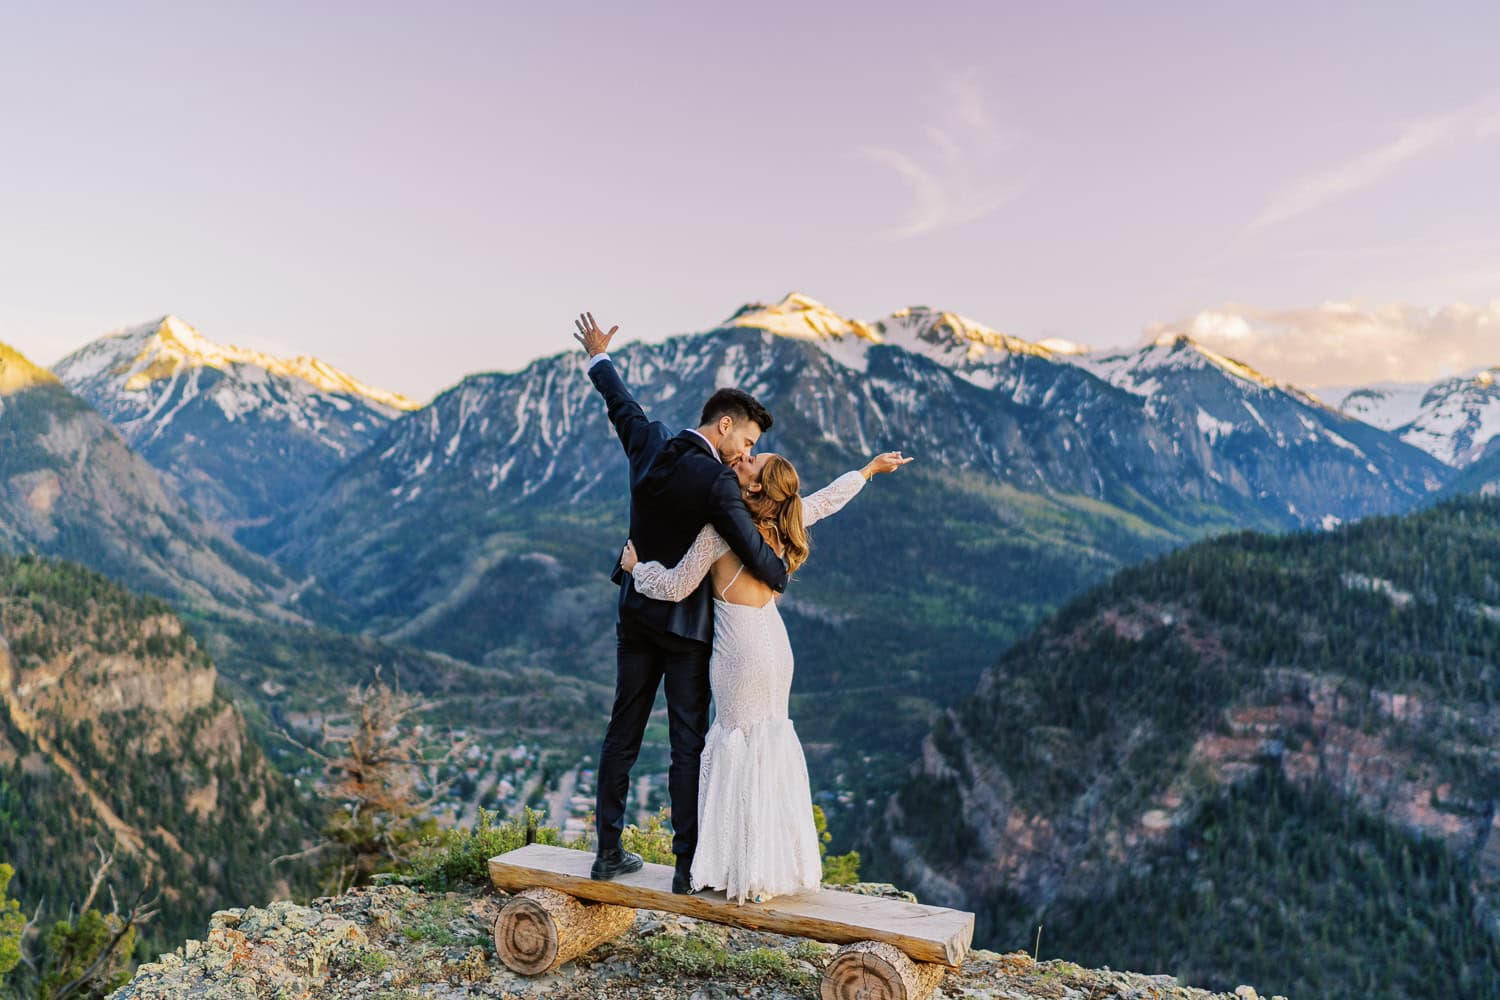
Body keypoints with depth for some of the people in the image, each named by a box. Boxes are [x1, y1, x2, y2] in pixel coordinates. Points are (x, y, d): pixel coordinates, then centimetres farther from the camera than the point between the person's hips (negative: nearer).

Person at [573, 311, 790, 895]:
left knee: (623, 731, 13)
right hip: (685, 624, -7)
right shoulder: (715, 482, -22)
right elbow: (754, 553, -23)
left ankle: (608, 852, 22)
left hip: (635, 613, 7)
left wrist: (599, 359, 37)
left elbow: (622, 405, 17)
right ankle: (687, 867, 8)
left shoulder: (649, 445, -2)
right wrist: (782, 577, 1)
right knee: (688, 743, 2)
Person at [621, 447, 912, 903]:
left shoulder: (721, 527, -13)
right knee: (769, 740, 15)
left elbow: (676, 586, -11)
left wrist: (635, 564, 6)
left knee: (739, 743, 2)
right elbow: (828, 498, 23)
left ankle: (748, 871, 9)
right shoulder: (782, 520, 5)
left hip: (742, 645, -7)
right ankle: (778, 862, 23)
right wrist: (869, 469, 39)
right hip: (773, 639, 7)